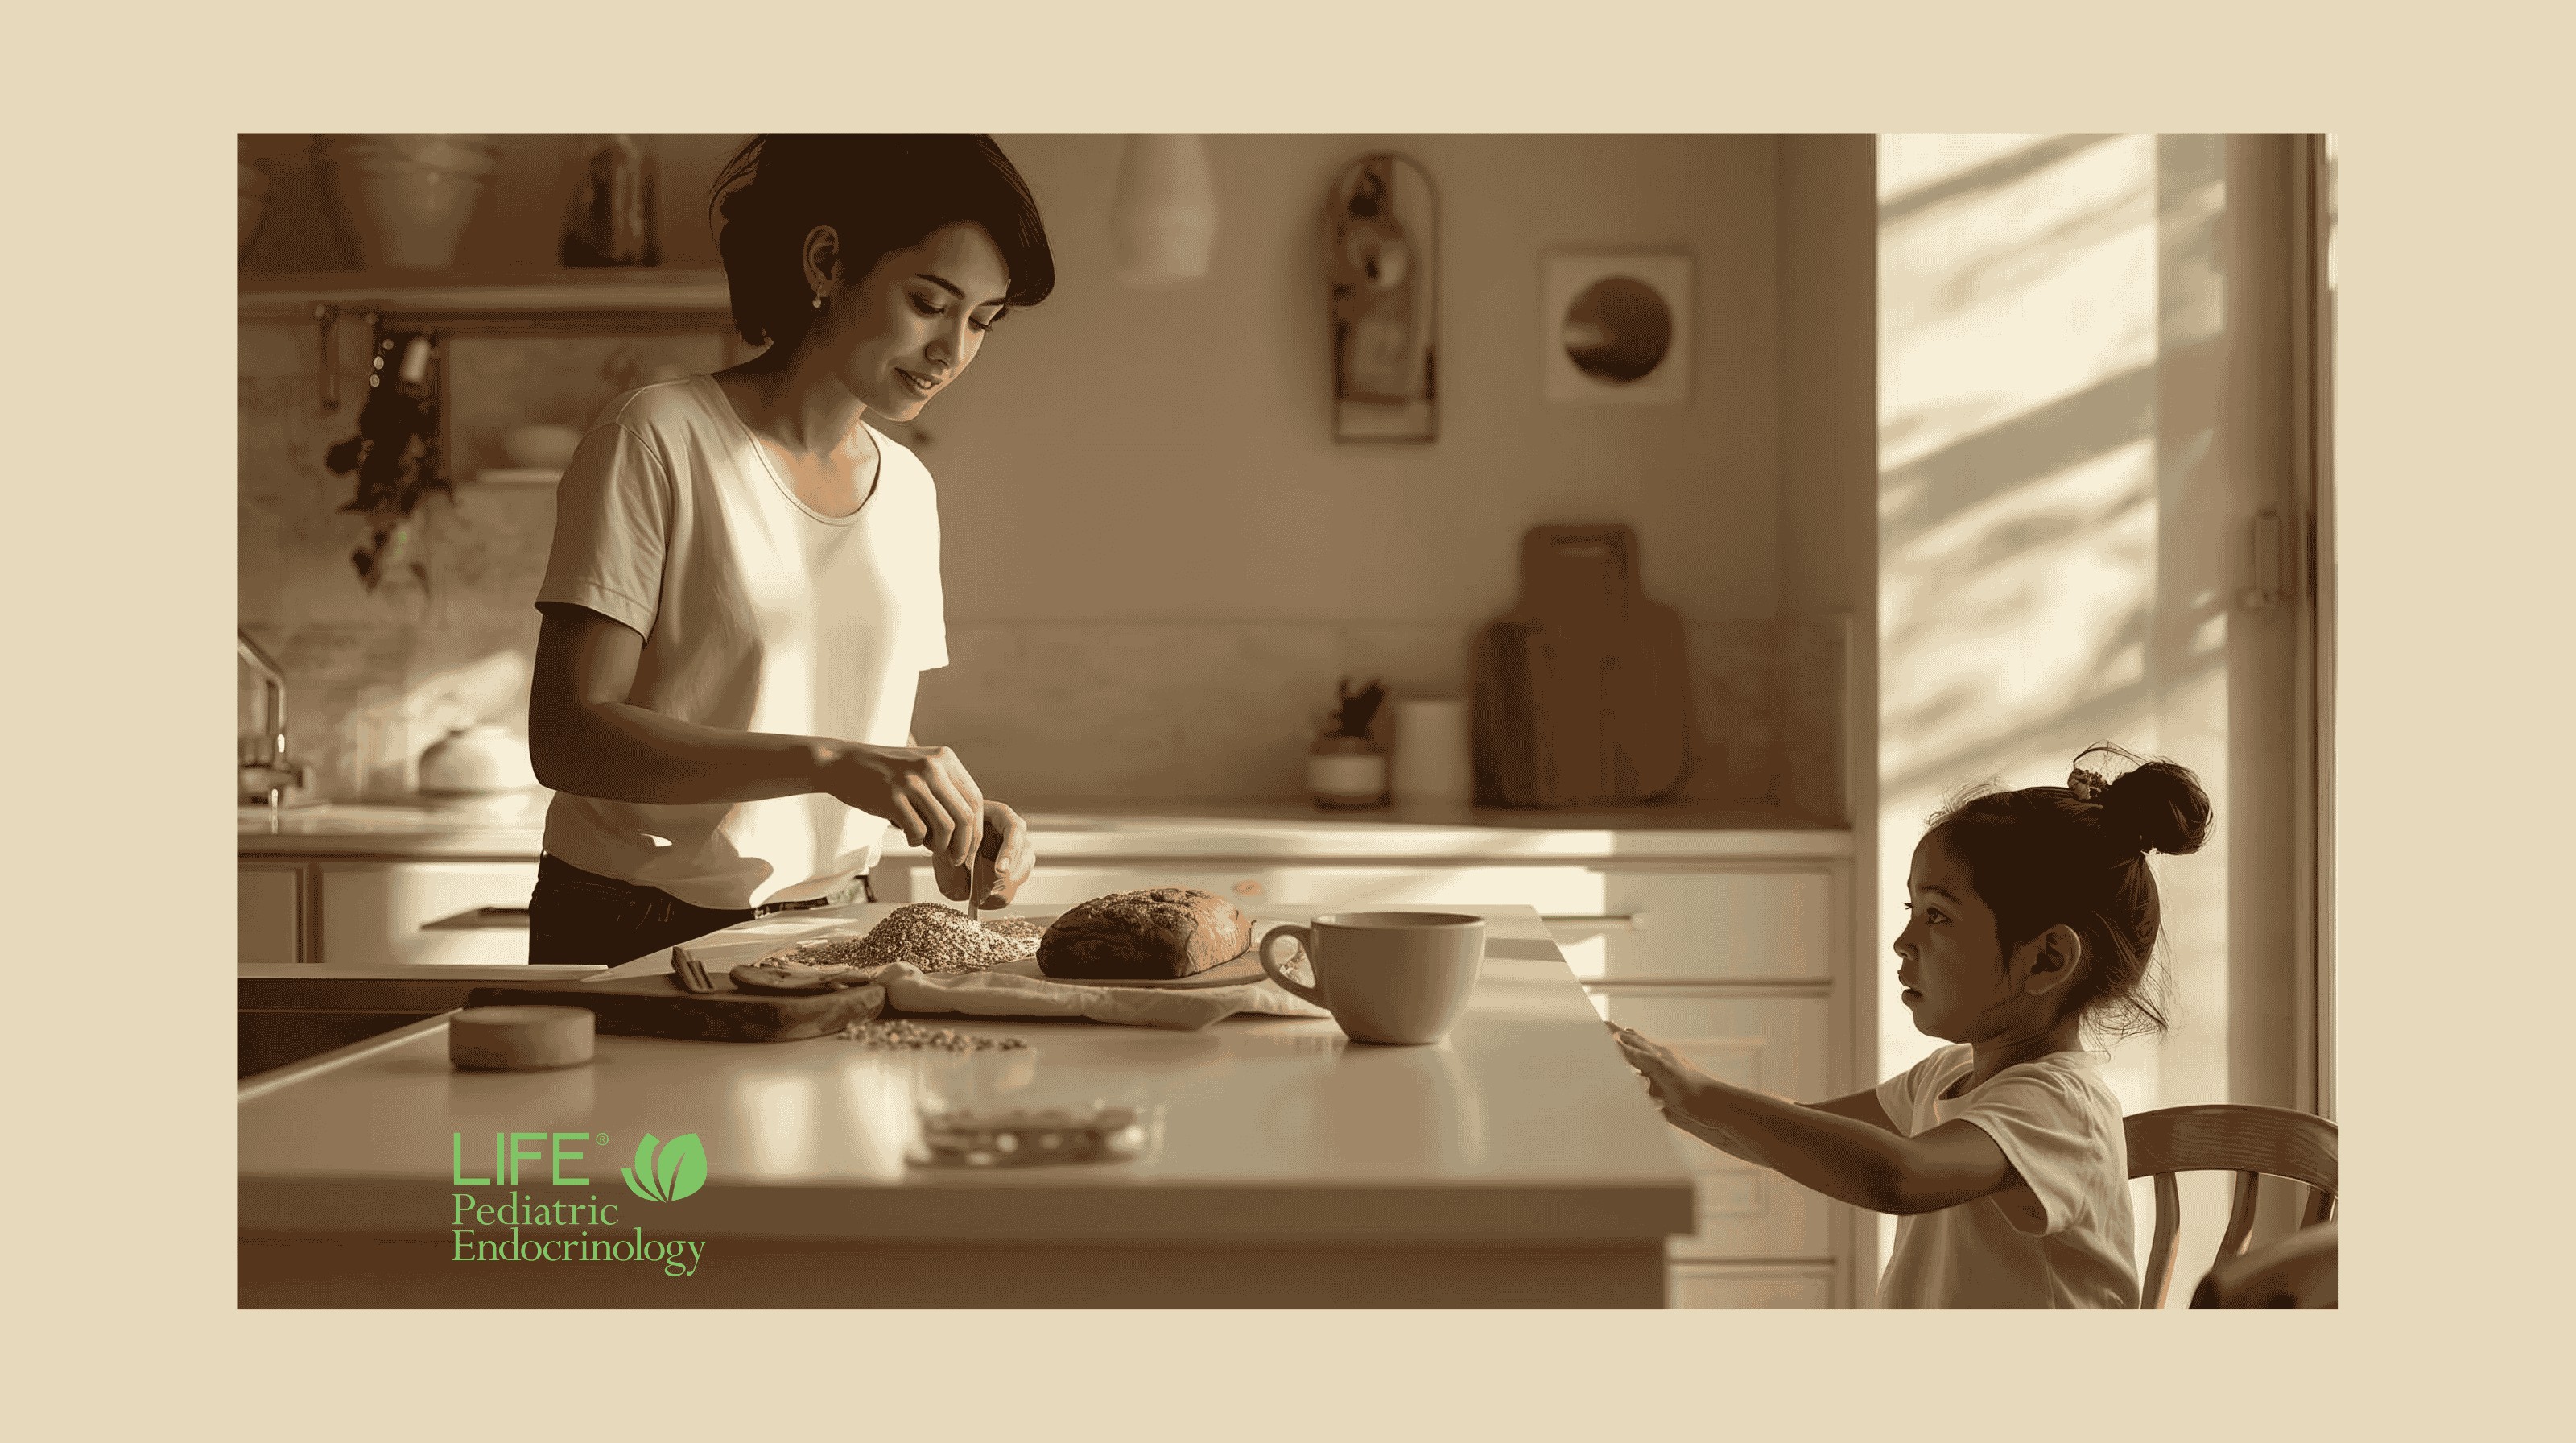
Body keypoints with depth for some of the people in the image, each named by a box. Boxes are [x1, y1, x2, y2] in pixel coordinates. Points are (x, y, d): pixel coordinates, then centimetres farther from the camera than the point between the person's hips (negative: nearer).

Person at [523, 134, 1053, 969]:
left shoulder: (907, 490, 13)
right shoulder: (660, 439, -7)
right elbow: (565, 736, -16)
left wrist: (953, 818, 0)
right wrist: (829, 763, -25)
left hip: (831, 930, 6)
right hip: (636, 941, -6)